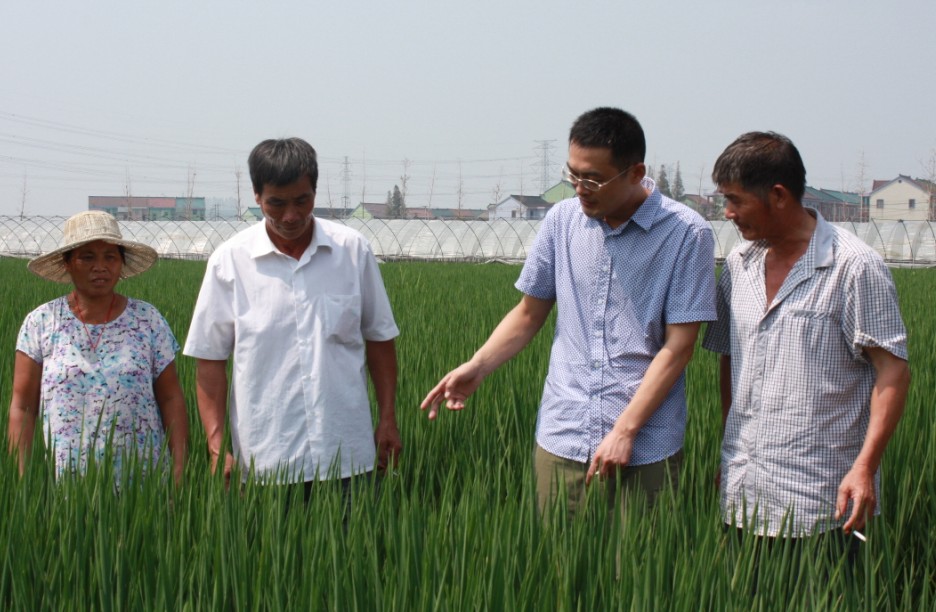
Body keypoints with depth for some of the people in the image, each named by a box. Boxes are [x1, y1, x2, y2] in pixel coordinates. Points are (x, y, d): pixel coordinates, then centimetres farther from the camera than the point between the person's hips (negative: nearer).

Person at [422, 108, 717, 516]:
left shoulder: (686, 235, -8)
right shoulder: (561, 221, 4)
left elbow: (677, 347, -9)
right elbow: (529, 313, 13)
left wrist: (625, 430, -14)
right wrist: (476, 367, -1)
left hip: (645, 449, -3)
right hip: (560, 440, 3)